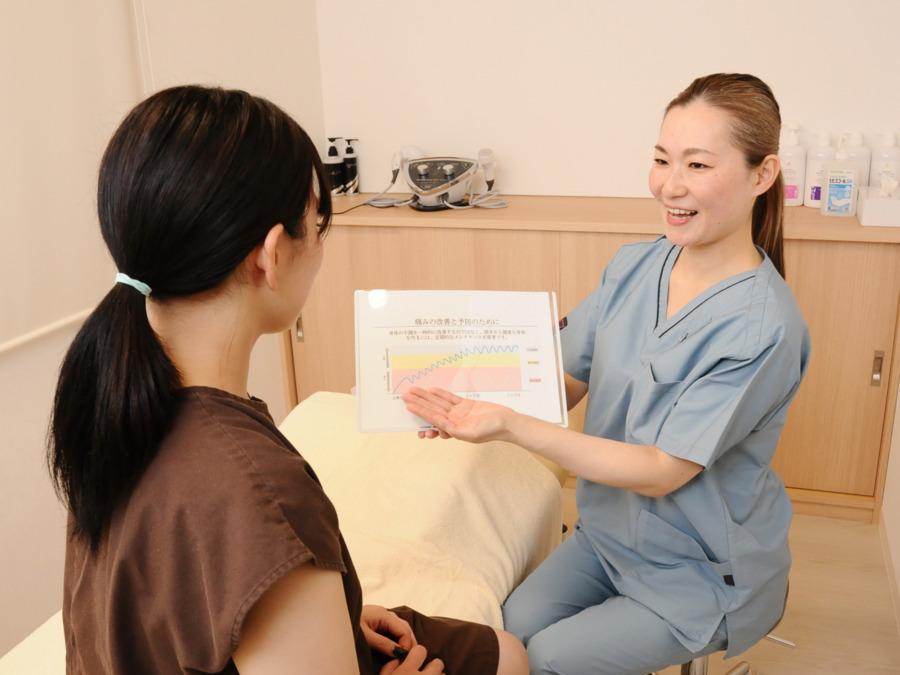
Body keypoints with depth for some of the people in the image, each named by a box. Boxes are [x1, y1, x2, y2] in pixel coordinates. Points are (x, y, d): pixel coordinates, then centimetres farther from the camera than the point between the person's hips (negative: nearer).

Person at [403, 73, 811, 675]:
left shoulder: (761, 326, -27)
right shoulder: (634, 266, -6)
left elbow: (661, 471, -26)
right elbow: (569, 381, 0)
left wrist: (509, 424, -33)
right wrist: (474, 405, -19)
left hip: (709, 573, -5)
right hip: (613, 531, 5)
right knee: (515, 625, -7)